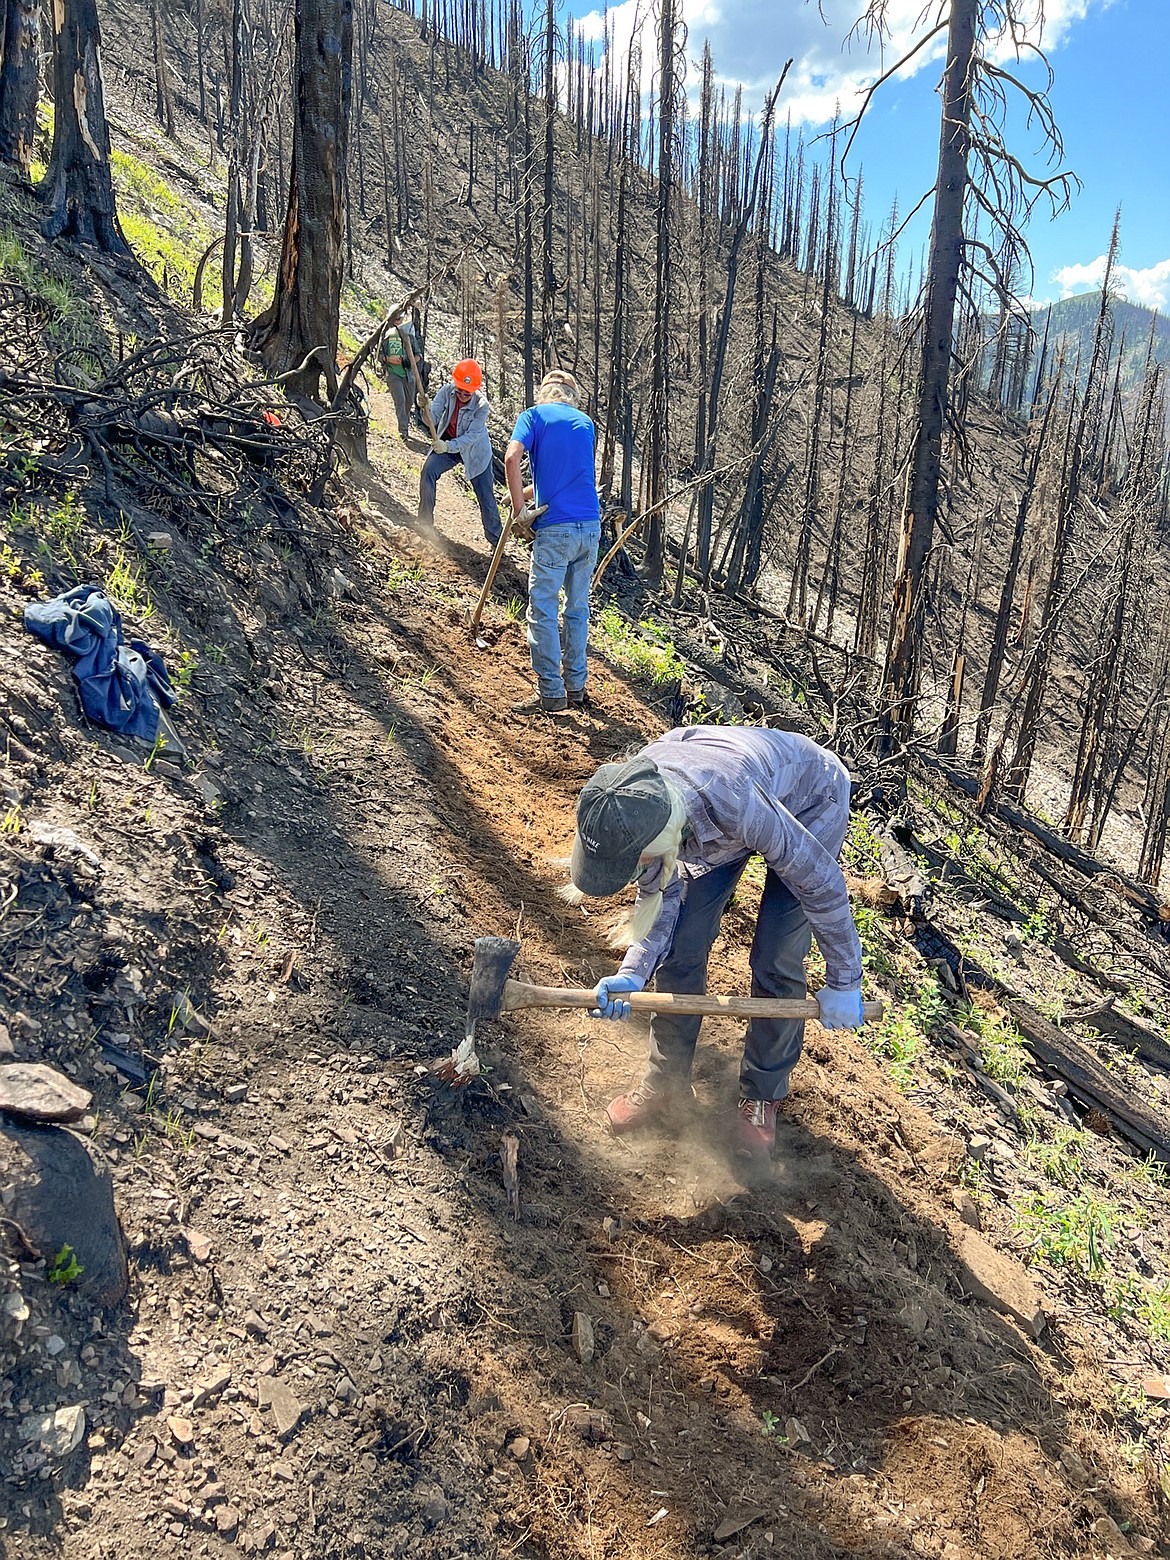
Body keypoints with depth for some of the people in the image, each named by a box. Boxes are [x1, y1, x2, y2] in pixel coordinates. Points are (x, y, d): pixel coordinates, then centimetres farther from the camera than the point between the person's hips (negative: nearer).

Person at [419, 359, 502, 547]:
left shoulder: (481, 405, -28)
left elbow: (472, 436, -33)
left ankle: (496, 539, 15)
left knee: (485, 495, 0)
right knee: (428, 472, -18)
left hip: (474, 451, -2)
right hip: (446, 443, 3)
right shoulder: (447, 391, -19)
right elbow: (433, 418, -23)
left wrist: (448, 446, -47)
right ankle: (425, 523, -4)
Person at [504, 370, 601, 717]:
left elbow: (512, 458, -15)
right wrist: (530, 493, 25)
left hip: (555, 529, -5)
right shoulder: (586, 422, 17)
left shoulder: (533, 416, 3)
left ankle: (551, 693, -1)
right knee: (578, 609, 14)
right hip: (591, 526, 6)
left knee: (543, 611, -1)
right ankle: (576, 687, 20)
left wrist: (520, 508, -8)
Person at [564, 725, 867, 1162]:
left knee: (774, 962, -7)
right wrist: (632, 974, -29)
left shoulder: (731, 803, -47)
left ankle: (762, 1095, 17)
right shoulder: (628, 805, -30)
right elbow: (660, 896, -13)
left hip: (810, 803, -4)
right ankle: (667, 1082, 19)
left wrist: (844, 983, -21)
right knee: (680, 947, -1)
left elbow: (821, 880, -31)